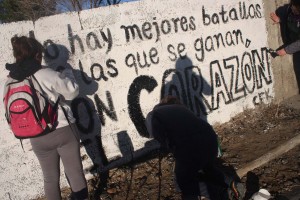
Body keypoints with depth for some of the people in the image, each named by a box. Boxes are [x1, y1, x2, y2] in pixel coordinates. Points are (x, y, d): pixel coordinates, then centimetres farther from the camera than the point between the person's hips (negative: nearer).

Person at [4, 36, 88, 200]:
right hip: (63, 130, -4)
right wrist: (67, 74, 12)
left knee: (50, 178, 17)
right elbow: (72, 92, -6)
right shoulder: (47, 75, -15)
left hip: (38, 138, 4)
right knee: (75, 172, 11)